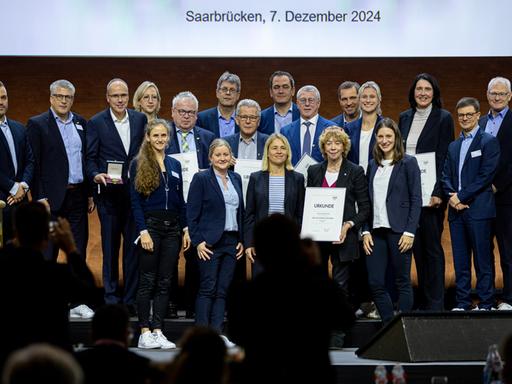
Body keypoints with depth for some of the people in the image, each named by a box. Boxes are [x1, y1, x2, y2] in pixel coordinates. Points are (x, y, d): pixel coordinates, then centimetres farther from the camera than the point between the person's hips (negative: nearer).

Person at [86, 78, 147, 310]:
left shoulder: (140, 119, 8)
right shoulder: (96, 123, 0)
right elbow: (90, 157, 0)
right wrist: (96, 175, -19)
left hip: (135, 192, 2)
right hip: (109, 192, -2)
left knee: (134, 245, 1)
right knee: (110, 245, 4)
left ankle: (131, 298, 6)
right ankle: (111, 297, 11)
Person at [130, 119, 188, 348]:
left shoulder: (175, 165, 13)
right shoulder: (138, 164, -2)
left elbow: (180, 200, 15)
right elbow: (135, 201, -7)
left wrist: (185, 229, 9)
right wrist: (143, 231, -14)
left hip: (172, 227, 5)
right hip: (150, 225, -5)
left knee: (165, 282, 4)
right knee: (147, 281, -2)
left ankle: (158, 332, 7)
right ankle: (144, 333, 2)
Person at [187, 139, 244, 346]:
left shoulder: (236, 179, 14)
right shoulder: (201, 179, -3)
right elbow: (192, 213, -6)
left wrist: (241, 240, 10)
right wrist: (198, 241, -12)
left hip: (231, 242, 5)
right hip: (210, 243, -5)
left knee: (223, 290, 4)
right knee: (208, 288, -5)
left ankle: (217, 332, 6)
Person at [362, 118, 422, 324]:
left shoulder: (408, 163, -1)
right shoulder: (373, 165, 14)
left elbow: (416, 200, -4)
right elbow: (367, 201, 14)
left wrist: (409, 232, -12)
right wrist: (366, 231, 4)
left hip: (398, 230, -5)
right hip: (376, 230, 5)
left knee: (402, 282, 2)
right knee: (375, 283, 1)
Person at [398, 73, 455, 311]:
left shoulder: (443, 118, -4)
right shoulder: (405, 118, 12)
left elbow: (444, 158, -9)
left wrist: (437, 192, -17)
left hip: (430, 192, -5)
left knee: (432, 246, -2)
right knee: (417, 246, 8)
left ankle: (436, 302, 3)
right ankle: (423, 299, 14)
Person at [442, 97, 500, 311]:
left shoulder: (488, 142, -1)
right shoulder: (453, 146, 19)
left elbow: (486, 175, -10)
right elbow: (446, 176, 14)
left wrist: (461, 196, -12)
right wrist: (451, 198, -5)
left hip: (478, 208, -6)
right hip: (456, 210, 6)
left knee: (482, 259, -3)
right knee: (460, 261, 7)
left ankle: (485, 304, 0)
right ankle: (462, 303, 11)